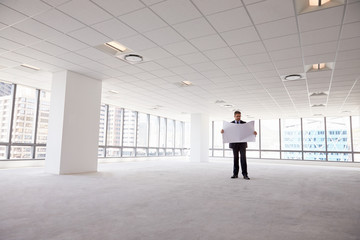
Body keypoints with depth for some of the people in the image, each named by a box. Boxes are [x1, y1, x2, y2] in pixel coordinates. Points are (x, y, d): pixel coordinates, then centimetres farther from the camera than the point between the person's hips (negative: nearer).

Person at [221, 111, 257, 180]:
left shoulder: (244, 123, 4)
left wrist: (254, 132, -26)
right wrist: (222, 131, -29)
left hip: (242, 143, 0)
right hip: (234, 144, 1)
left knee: (243, 158, -7)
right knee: (235, 158, 4)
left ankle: (245, 174, -5)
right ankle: (235, 174, 12)